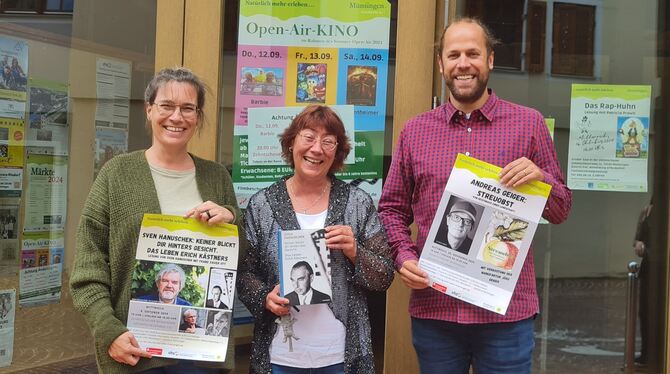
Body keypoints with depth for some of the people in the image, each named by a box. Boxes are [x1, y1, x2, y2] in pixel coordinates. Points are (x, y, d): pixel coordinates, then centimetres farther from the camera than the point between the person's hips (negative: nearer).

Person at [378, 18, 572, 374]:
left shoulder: (529, 124, 3)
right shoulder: (415, 130, 7)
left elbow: (561, 210, 7)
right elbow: (391, 208, 13)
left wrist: (539, 177, -14)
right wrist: (403, 257, -5)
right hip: (433, 308, 2)